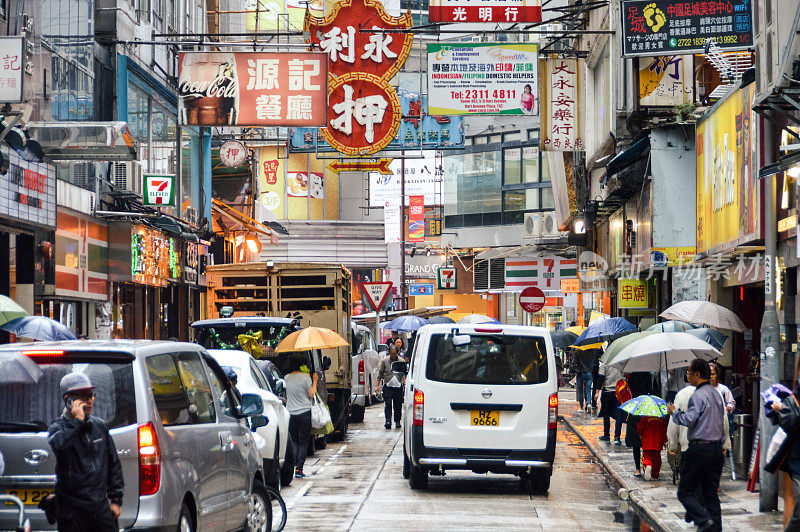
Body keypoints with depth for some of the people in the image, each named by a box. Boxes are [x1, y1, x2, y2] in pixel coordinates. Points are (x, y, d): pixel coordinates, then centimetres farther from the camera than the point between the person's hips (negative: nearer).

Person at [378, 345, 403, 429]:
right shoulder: (385, 361, 2)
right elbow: (380, 374, 7)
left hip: (398, 387, 2)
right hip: (388, 386, -2)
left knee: (398, 405, 5)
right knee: (388, 404, -12)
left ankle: (397, 421, 17)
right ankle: (388, 421, -15)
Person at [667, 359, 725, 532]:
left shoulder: (698, 395, -12)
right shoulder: (716, 394, 15)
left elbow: (688, 420, -18)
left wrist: (674, 412, -3)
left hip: (700, 449, -8)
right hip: (717, 449, 8)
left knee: (685, 492, -2)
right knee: (711, 493, 11)